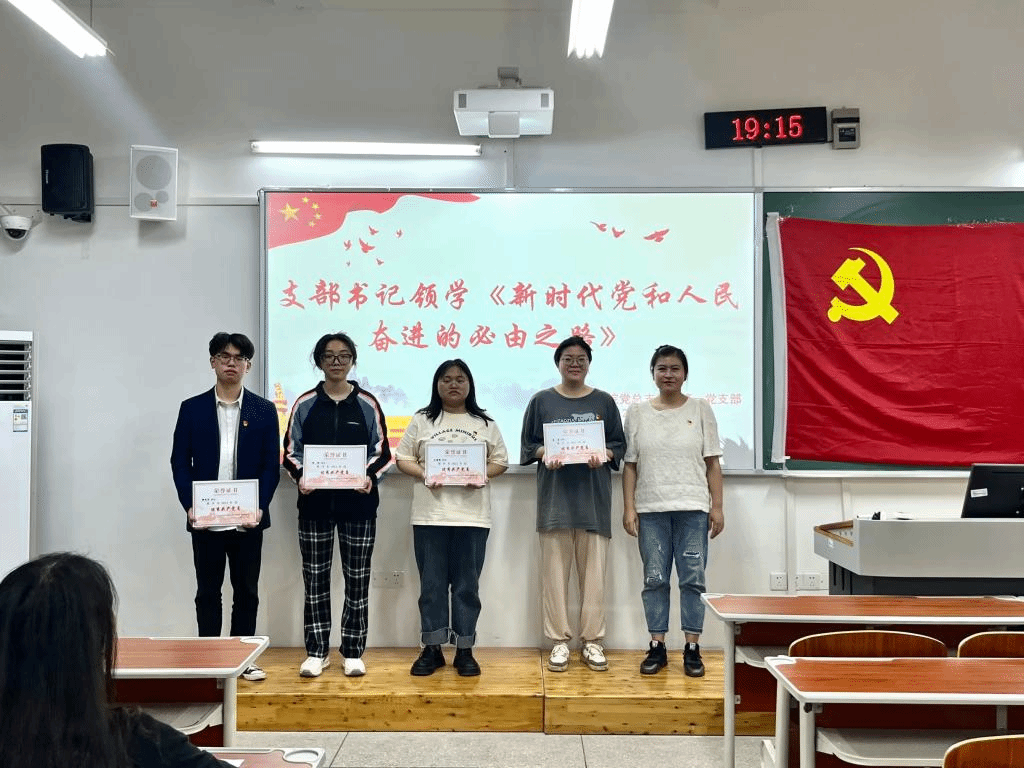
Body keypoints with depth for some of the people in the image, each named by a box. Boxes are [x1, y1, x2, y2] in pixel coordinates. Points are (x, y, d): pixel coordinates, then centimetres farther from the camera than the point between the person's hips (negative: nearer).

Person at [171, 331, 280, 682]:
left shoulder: (264, 410, 3)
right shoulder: (192, 408, 4)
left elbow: (272, 465, 1)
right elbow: (180, 462, 2)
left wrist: (259, 507, -11)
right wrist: (189, 506, -10)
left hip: (248, 519, 0)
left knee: (246, 591, 8)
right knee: (208, 592, 8)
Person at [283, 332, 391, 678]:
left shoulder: (367, 404, 2)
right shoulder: (305, 404, 4)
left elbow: (382, 452, 3)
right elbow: (291, 452, 5)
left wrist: (370, 477, -16)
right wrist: (300, 477, -14)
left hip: (358, 503, 0)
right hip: (315, 503, 1)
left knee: (357, 579, 4)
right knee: (315, 578, 5)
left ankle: (353, 652, 14)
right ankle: (317, 652, 16)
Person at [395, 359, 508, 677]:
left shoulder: (485, 423, 9)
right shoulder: (422, 420, 8)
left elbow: (500, 460, 9)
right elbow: (403, 459, 6)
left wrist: (482, 475, -11)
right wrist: (424, 475, -12)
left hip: (472, 515, 0)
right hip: (430, 514, 0)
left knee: (467, 585, 3)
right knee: (431, 584, 4)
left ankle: (465, 650, 11)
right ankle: (432, 649, 13)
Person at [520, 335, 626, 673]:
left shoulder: (604, 402, 11)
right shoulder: (542, 401, 9)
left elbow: (619, 445, 11)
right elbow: (528, 445, 9)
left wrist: (603, 454, -10)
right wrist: (545, 455, -11)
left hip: (593, 497, 0)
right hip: (555, 496, 0)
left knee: (593, 572, 1)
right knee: (555, 571, 0)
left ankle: (593, 641, 10)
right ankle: (559, 641, 9)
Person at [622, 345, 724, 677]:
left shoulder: (700, 409, 5)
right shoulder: (637, 412, 7)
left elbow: (712, 463, 4)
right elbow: (630, 464, 6)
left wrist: (717, 506, -2)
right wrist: (628, 508, -1)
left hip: (692, 508, -1)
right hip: (651, 509, 1)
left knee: (692, 579, 1)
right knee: (655, 579, 4)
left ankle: (692, 649, 9)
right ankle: (657, 647, 13)